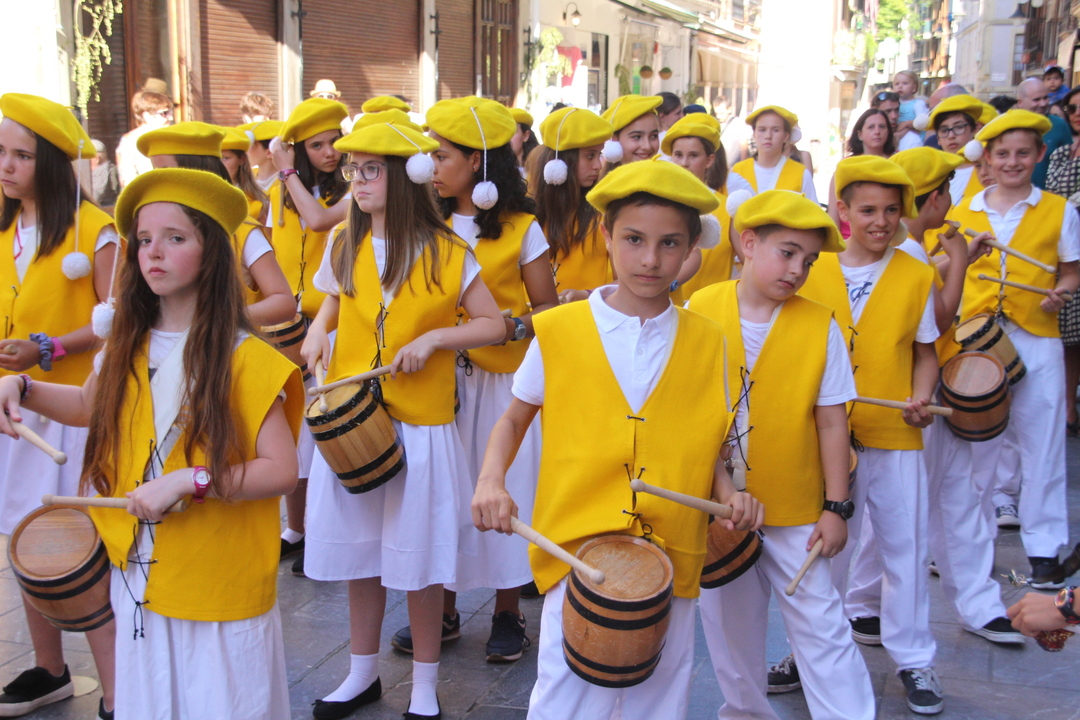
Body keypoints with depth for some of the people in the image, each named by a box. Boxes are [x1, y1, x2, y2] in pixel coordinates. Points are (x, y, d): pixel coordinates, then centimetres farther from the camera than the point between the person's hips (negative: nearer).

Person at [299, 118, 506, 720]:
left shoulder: (446, 252, -9)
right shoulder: (345, 245, 3)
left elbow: (494, 325, -4)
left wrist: (433, 338, -17)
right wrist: (319, 329, 0)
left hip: (421, 423, -4)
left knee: (421, 557, 5)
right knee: (359, 551, 13)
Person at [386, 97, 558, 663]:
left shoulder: (521, 228, -4)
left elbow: (546, 307, -3)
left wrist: (512, 327, -21)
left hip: (504, 378, -3)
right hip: (441, 377, 3)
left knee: (505, 488, 4)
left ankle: (507, 613, 21)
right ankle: (443, 610, 23)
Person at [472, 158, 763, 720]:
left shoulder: (707, 343, 3)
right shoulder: (558, 332, -3)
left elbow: (706, 446, 12)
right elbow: (514, 419, 9)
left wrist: (729, 494, -7)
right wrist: (490, 481, -8)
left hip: (671, 563, 2)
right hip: (577, 555, -2)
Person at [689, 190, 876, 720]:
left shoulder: (820, 327, -7)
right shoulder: (700, 311, -6)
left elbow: (831, 421, -4)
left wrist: (836, 507, -5)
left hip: (794, 512, -1)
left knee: (819, 625, 2)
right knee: (728, 622, 16)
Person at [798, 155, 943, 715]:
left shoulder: (917, 277, -1)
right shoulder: (814, 273, -1)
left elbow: (925, 351, 6)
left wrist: (920, 398, -11)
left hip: (895, 435, 0)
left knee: (905, 546, 7)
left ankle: (913, 657, 24)